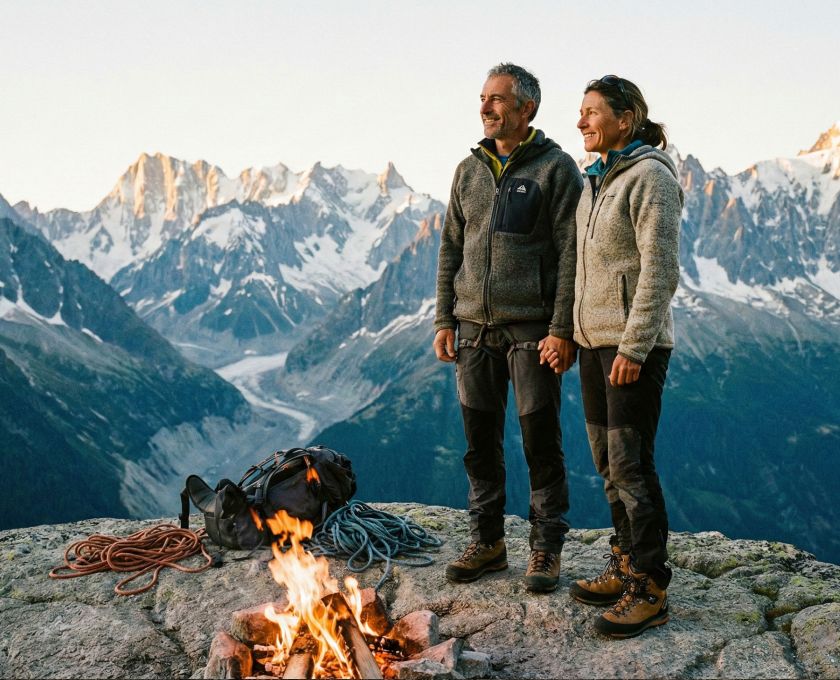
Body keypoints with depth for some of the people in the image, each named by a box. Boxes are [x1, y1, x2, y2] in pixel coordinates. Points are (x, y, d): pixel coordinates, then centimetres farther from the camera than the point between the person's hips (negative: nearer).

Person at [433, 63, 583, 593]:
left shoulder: (556, 168, -3)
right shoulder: (469, 170, 13)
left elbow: (570, 255, -9)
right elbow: (451, 250, 15)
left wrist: (562, 329, -15)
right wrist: (445, 320, 8)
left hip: (532, 329, -5)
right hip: (475, 329, 5)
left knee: (541, 440, 1)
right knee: (481, 440, 10)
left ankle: (547, 548, 14)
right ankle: (487, 541, 23)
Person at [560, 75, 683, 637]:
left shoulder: (650, 178, -11)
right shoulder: (596, 180, 15)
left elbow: (660, 270, -17)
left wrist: (634, 346, -21)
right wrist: (570, 334, 16)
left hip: (635, 342, -9)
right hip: (596, 338, 9)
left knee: (631, 465, -6)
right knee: (608, 461, 13)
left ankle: (650, 591, 4)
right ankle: (625, 568, 25)